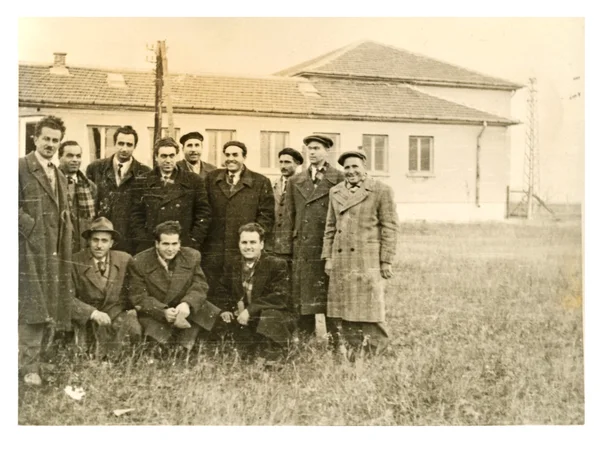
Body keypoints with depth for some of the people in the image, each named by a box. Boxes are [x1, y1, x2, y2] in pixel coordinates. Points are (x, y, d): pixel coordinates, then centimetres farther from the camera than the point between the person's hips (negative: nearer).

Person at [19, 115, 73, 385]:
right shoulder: (21, 167, -4)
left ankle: (35, 360, 18)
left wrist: (66, 230, 10)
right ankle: (29, 368, 0)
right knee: (33, 310, -8)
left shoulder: (60, 176, 21)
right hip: (30, 249, -7)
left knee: (51, 311, 7)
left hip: (55, 252, 7)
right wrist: (32, 227, -15)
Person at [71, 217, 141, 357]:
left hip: (119, 315, 2)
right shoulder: (75, 262, -6)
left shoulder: (125, 260, 0)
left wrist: (133, 308, -3)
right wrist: (93, 313, -21)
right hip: (87, 319, -2)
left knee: (132, 328, -26)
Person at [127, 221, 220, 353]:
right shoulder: (139, 262, -9)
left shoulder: (192, 256, -1)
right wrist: (163, 312, -27)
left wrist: (187, 304, -25)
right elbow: (138, 298, -9)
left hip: (184, 311, 3)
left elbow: (200, 286, -2)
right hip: (154, 316, -3)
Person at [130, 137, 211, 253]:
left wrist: (193, 242, -3)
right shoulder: (143, 182, 9)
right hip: (148, 249, 1)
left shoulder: (194, 181, 6)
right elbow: (136, 216, 8)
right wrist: (142, 242, -2)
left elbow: (203, 214, 4)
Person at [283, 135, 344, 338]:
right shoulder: (295, 181, 15)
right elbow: (290, 217, 15)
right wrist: (287, 249, 8)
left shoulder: (340, 179, 2)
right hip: (302, 251, 4)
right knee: (302, 301, 6)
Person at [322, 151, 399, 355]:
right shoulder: (335, 192, 14)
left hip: (369, 261, -5)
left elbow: (390, 227, -3)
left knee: (371, 312, -2)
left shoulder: (382, 191, -1)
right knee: (346, 313, 7)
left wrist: (387, 260, -7)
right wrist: (327, 257, 11)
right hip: (341, 261, 5)